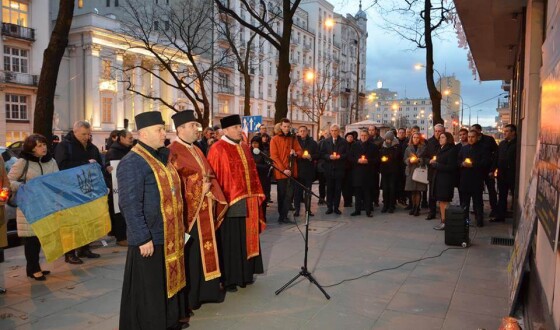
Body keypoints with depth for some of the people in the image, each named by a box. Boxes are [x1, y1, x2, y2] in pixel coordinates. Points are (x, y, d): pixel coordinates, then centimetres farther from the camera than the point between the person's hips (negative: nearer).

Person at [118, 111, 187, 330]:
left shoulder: (163, 156, 9)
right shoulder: (132, 163, -17)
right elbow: (130, 205, -20)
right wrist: (143, 238, -21)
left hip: (169, 236, 9)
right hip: (149, 239, -8)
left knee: (169, 282, 20)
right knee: (149, 290, 6)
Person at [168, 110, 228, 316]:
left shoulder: (196, 150, 15)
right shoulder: (173, 152, -12)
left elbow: (210, 175, 17)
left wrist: (209, 187, -2)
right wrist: (199, 186, -16)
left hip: (205, 210, 8)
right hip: (188, 211, -8)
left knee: (204, 251, 15)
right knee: (190, 254, 1)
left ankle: (205, 290, 27)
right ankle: (189, 296, 14)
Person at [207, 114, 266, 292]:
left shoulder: (244, 148, 12)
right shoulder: (217, 150, -10)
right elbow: (214, 178, -12)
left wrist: (257, 195, 12)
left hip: (248, 202, 7)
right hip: (230, 203, -7)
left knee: (247, 238, 15)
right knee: (230, 242, 3)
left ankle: (245, 273, 30)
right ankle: (229, 278, 17)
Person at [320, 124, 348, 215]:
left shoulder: (344, 142, 5)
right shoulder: (326, 142, 8)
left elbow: (347, 154, 1)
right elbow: (321, 154, 3)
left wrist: (339, 156, -16)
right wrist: (329, 156, -14)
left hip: (339, 169, -1)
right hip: (329, 168, 1)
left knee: (338, 189, 3)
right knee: (329, 188, 4)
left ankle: (336, 207, 12)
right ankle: (329, 207, 12)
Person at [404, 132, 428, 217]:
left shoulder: (424, 148, 3)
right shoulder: (408, 148, 11)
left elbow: (427, 159, 1)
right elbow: (405, 159, 12)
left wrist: (419, 160, -13)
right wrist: (409, 160, -8)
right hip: (410, 171, 3)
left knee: (418, 190, -4)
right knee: (412, 191, 5)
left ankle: (417, 208, 4)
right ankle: (413, 207, 16)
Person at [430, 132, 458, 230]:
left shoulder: (451, 151, -11)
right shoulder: (440, 150, 15)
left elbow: (450, 167, -16)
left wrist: (436, 164, -12)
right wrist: (433, 163, -2)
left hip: (446, 179, -8)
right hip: (438, 178, 8)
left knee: (444, 201, -5)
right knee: (441, 201, 10)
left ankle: (445, 222, 0)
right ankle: (443, 221, 16)